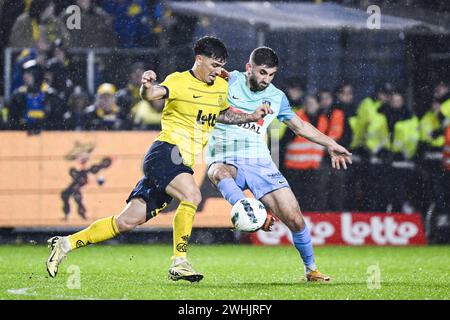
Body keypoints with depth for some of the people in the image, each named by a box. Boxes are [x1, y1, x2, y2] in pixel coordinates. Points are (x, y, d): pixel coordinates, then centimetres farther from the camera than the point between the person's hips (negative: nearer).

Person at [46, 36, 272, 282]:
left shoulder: (222, 87, 14)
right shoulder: (180, 81, -9)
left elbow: (222, 115, 33)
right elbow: (152, 95, -26)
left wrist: (251, 117, 19)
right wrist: (147, 86, -49)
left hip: (182, 165, 7)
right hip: (164, 152, -7)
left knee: (129, 221, 3)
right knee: (192, 196, -32)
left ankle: (66, 243, 12)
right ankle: (179, 263, -23)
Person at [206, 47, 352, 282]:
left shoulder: (277, 97, 11)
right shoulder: (229, 81, 1)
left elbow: (300, 126, 26)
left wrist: (331, 145, 25)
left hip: (259, 162, 3)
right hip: (226, 159, -3)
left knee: (295, 219, -5)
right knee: (218, 173, -42)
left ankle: (311, 269, 14)